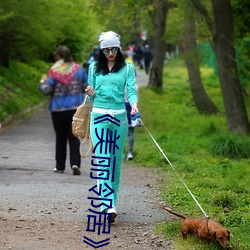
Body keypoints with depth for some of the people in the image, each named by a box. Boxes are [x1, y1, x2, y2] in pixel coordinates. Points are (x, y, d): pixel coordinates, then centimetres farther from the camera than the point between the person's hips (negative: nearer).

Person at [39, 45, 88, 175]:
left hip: (58, 109, -2)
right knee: (74, 137, 4)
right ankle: (75, 163, -14)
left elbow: (47, 90, -12)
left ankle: (60, 166, 16)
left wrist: (42, 83, 9)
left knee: (60, 138, 10)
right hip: (76, 108, 2)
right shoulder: (78, 69, 2)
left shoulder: (54, 71, -9)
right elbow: (87, 87, 6)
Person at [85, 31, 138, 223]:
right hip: (99, 115, 0)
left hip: (119, 117, 0)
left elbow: (131, 89, -5)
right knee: (102, 159, -12)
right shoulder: (94, 67, 9)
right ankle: (109, 205, -21)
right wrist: (91, 94, -9)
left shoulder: (127, 68, 5)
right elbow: (92, 93, 15)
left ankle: (111, 200, 20)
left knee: (116, 160, 7)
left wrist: (134, 104, -25)